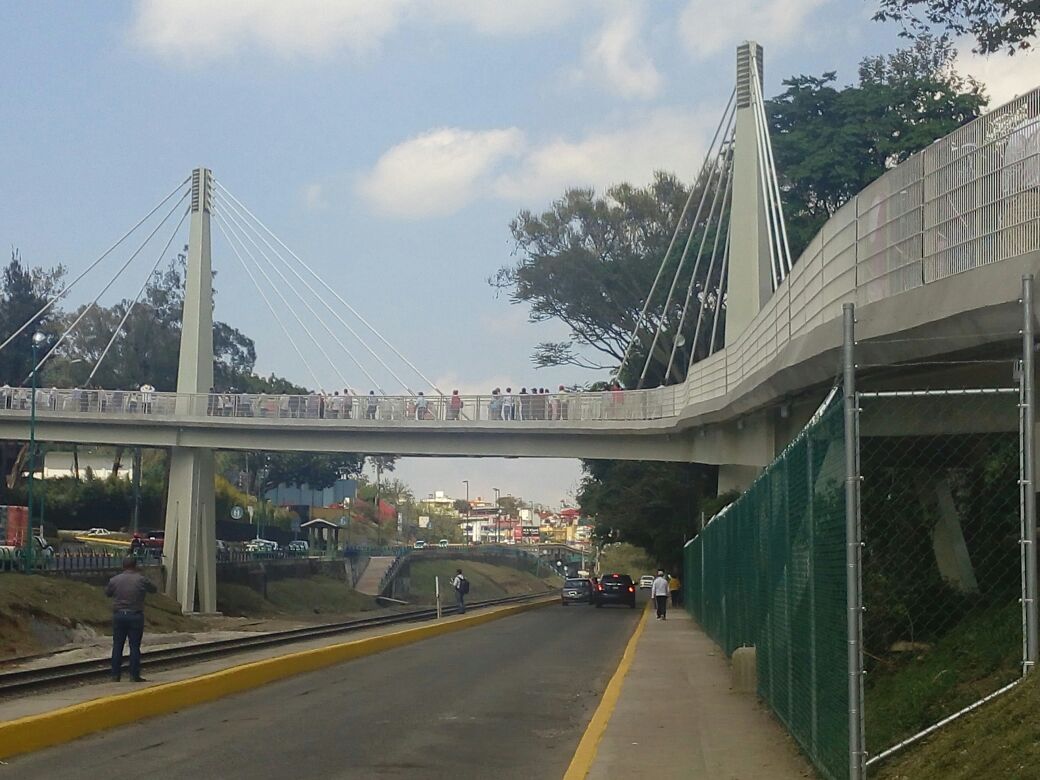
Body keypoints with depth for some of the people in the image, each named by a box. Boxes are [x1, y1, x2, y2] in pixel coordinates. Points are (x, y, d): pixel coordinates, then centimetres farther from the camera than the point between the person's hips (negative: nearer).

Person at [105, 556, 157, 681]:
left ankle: (115, 675, 10)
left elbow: (107, 593, 13)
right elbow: (153, 589, 9)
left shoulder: (114, 580, -1)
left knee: (117, 646, 9)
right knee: (135, 646, 3)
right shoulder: (141, 580, -7)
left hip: (118, 616, 2)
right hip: (135, 616, -2)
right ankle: (134, 675, 3)